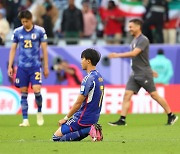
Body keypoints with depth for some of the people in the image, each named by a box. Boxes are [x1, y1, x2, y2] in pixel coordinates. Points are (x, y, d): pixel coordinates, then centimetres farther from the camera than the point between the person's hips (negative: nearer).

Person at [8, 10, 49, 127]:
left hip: (35, 66, -2)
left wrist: (46, 67, 1)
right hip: (22, 66, 2)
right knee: (23, 93, 1)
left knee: (36, 90, -14)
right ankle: (25, 120, 5)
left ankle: (39, 112, 13)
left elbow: (44, 49, 2)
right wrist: (10, 66, 4)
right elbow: (13, 49, 9)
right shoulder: (17, 32, 4)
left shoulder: (40, 31, -2)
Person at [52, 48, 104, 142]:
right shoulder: (99, 77, 11)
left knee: (57, 136, -7)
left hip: (84, 118, -9)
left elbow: (78, 103, -16)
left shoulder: (88, 79, -19)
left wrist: (66, 118, -4)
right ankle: (90, 129, 1)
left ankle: (88, 130, -15)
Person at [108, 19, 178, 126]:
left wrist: (117, 55, -26)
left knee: (154, 95, -2)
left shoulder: (143, 40, -15)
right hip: (135, 74, 8)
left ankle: (171, 116, 9)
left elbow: (134, 53, -27)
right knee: (127, 95, -3)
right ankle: (122, 120, -6)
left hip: (144, 74, -8)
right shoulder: (135, 40, 14)